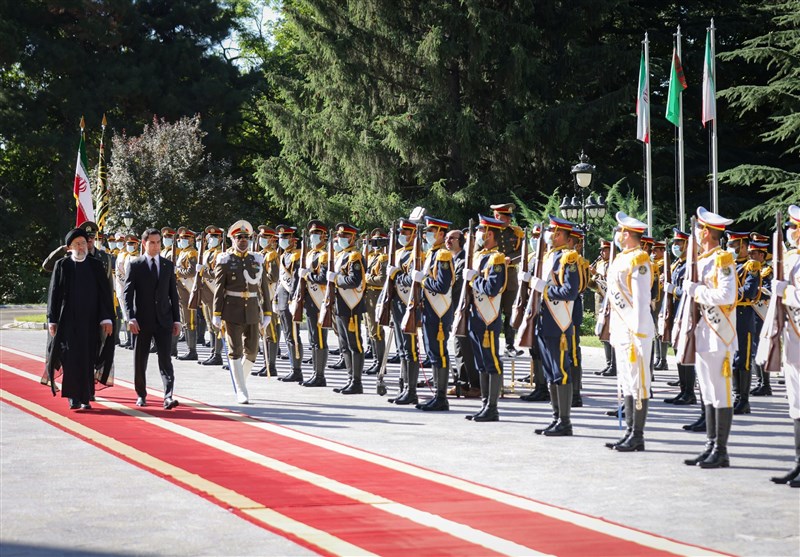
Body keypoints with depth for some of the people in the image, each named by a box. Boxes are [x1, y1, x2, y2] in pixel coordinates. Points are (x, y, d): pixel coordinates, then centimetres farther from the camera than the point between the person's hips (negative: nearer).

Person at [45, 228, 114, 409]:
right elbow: (53, 293, 4)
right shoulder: (61, 265, 4)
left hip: (89, 320, 1)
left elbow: (104, 293, 5)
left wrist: (106, 318, -4)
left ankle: (85, 397, 10)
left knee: (87, 359, 2)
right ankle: (73, 396, -2)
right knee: (70, 356, -8)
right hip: (67, 319, -1)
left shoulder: (96, 266, 7)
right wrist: (52, 320, -1)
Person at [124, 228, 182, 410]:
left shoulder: (168, 265, 9)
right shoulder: (135, 265, 0)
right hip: (142, 321, -1)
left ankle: (168, 397, -16)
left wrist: (176, 319, 6)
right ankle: (141, 395, 20)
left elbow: (173, 294, 12)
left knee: (165, 359, -8)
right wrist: (131, 318, -14)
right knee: (140, 360, 7)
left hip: (164, 320, 1)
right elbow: (128, 293, -3)